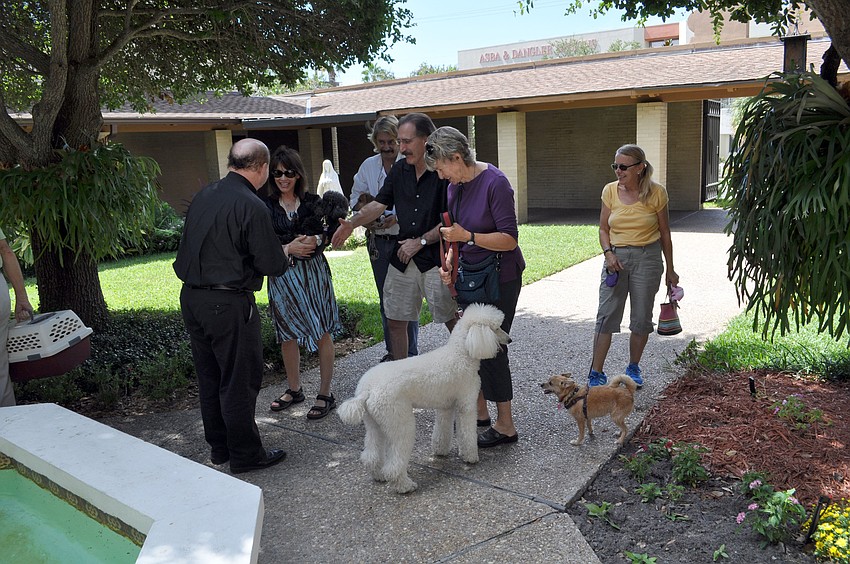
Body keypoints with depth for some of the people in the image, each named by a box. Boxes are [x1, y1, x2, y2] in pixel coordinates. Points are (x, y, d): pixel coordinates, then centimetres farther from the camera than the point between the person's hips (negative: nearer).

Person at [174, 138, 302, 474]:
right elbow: (271, 264, -15)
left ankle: (219, 448, 31)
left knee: (209, 377, 17)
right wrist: (288, 250, 7)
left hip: (191, 296, 8)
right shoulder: (251, 206, -16)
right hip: (228, 304, -8)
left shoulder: (203, 196, 8)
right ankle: (245, 455, 16)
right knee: (240, 380, 4)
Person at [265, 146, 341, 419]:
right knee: (287, 335, 11)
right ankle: (294, 389, 30)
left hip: (312, 272, -1)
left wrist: (316, 240, -22)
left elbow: (325, 236, 0)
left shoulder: (312, 201, 1)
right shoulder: (266, 206, 2)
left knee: (322, 333, 0)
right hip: (281, 275, 2)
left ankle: (325, 394, 11)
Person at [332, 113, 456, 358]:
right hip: (402, 257, 6)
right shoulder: (399, 170, 8)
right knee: (395, 319, 10)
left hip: (436, 257, -6)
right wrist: (352, 223, -6)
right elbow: (379, 204, 9)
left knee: (451, 319, 4)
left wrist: (420, 241, -11)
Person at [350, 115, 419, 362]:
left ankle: (410, 353, 10)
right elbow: (356, 197, 14)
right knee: (385, 298, 14)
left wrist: (397, 218, -23)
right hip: (377, 240, 5)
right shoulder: (368, 166, 7)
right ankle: (391, 351, 27)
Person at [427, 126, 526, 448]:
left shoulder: (495, 183, -19)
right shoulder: (454, 187, 4)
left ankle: (505, 426, 10)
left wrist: (468, 236, -26)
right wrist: (450, 266, -1)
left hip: (500, 277, -8)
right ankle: (480, 412, 29)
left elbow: (510, 239, -21)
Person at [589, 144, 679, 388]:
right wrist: (608, 253, -11)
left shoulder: (656, 193, -4)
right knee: (606, 316, -4)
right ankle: (596, 373, 1)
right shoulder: (610, 191, 1)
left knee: (641, 318, 6)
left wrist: (670, 269, 7)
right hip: (616, 258, 1)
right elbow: (603, 229, 8)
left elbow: (664, 233, 4)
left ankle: (633, 367, 25)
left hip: (647, 258, -1)